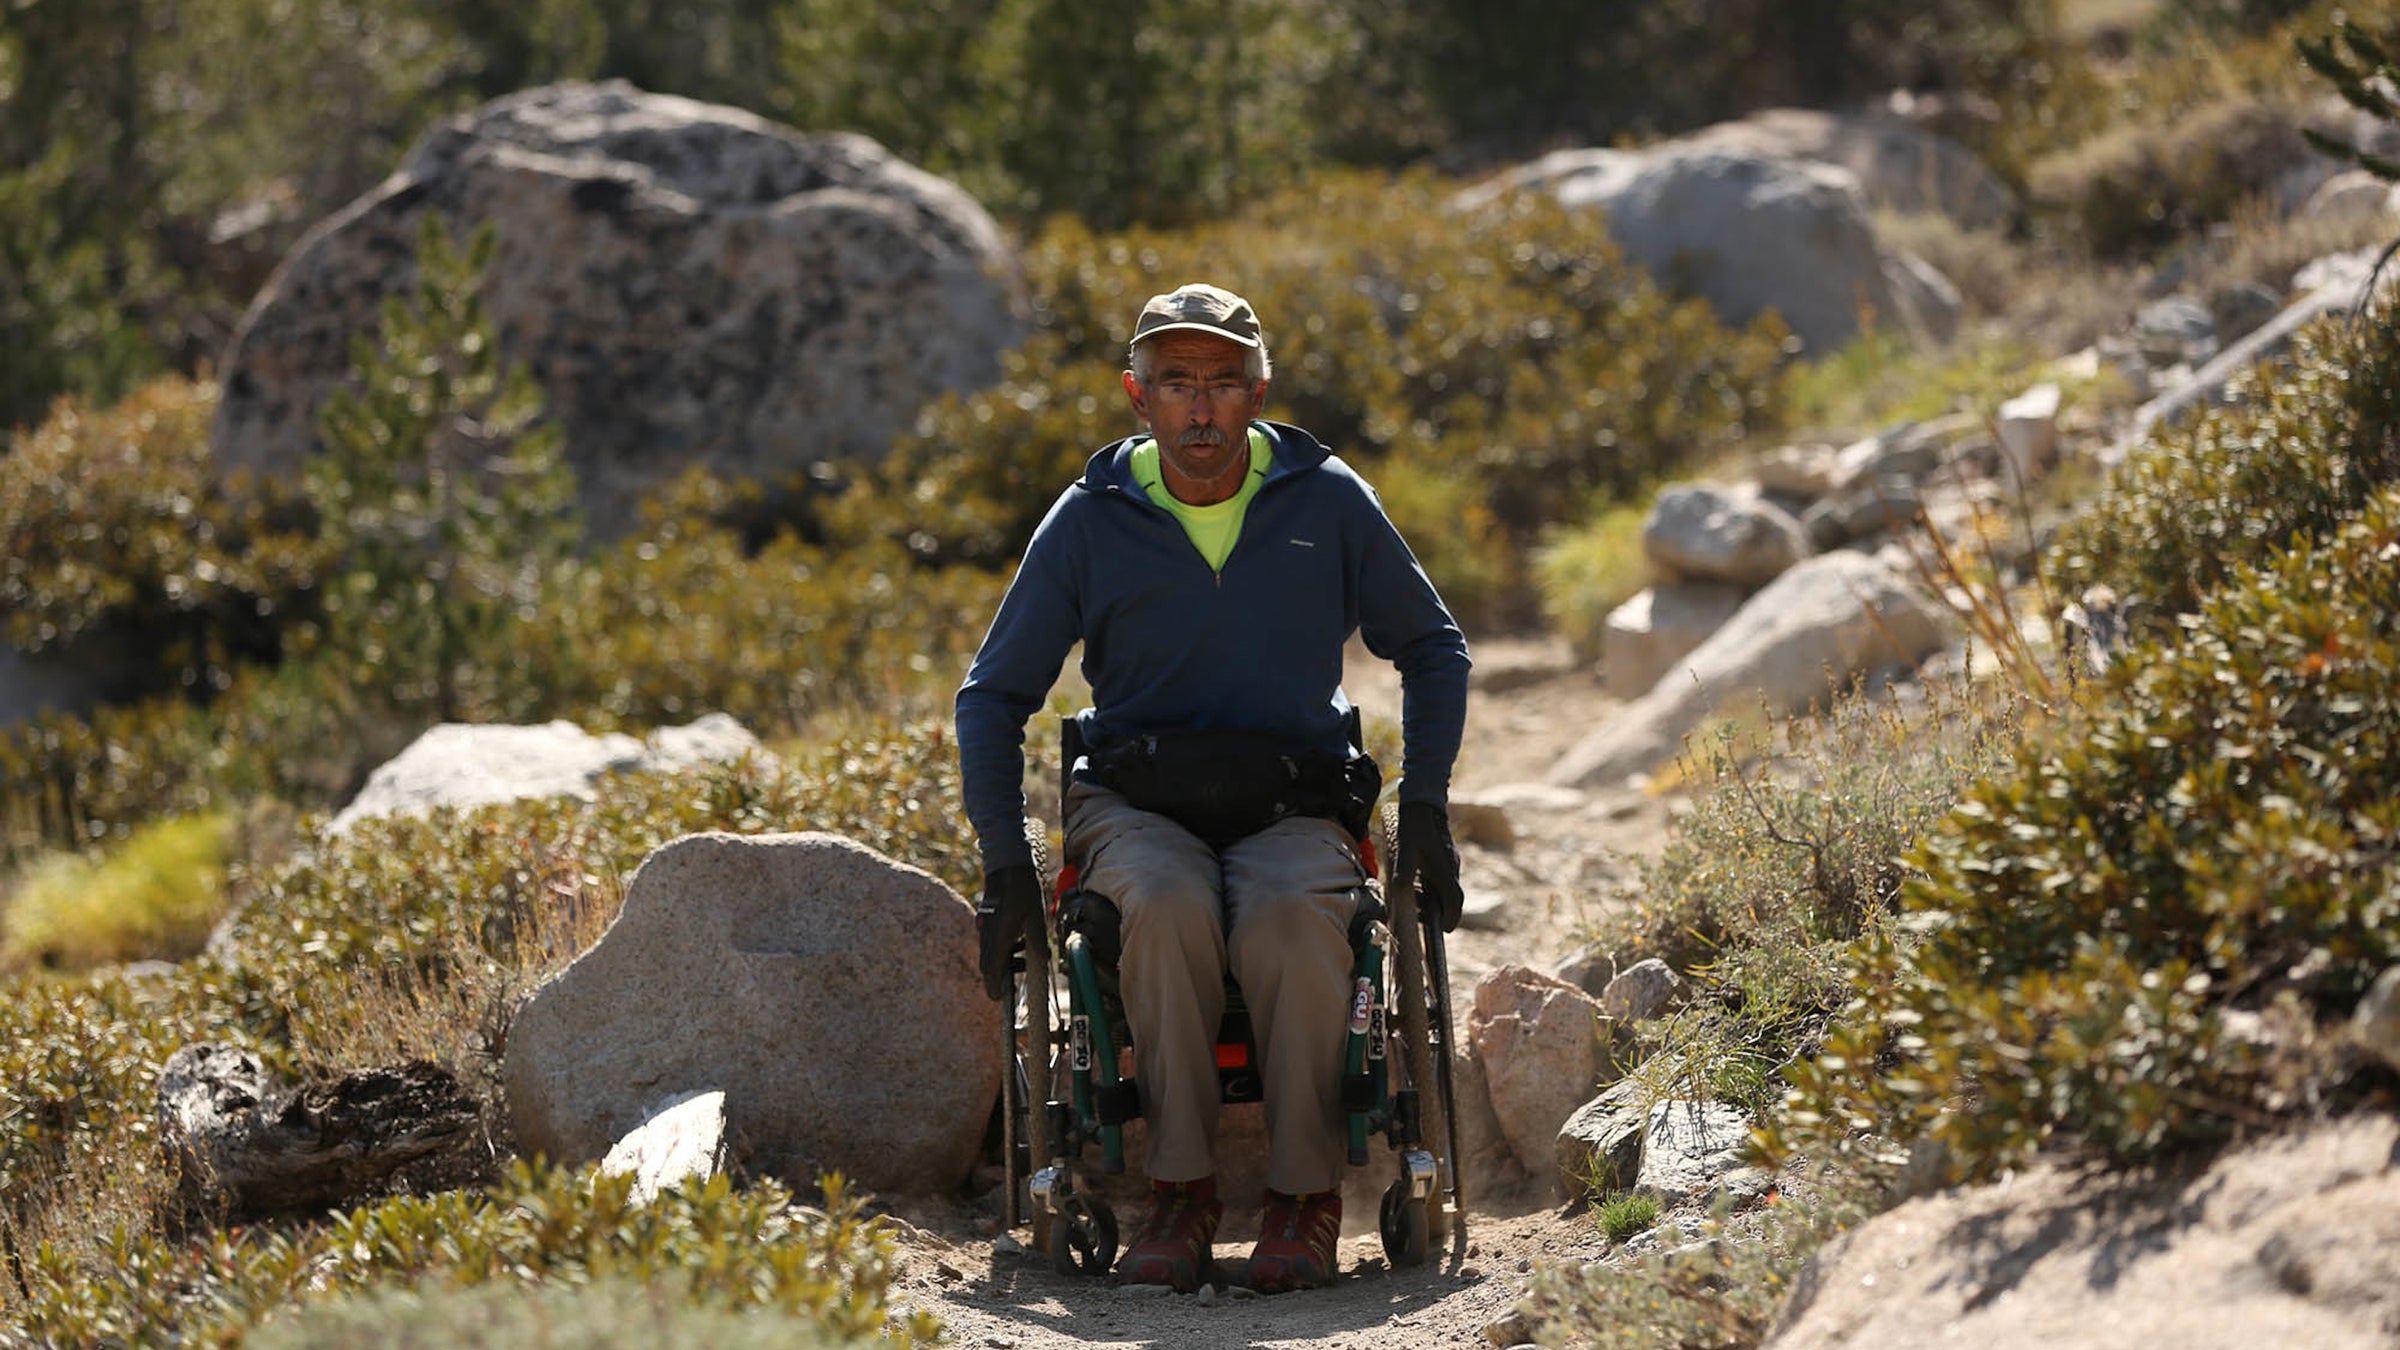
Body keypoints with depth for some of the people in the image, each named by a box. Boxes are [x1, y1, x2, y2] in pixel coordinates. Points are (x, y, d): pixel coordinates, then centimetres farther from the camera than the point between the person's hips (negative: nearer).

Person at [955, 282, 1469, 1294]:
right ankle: (1180, 1189, -25)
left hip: (1292, 809, 0)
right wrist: (1007, 861, 0)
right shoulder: (1089, 521, 3)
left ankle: (1305, 1194, -22)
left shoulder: (1330, 505, 4)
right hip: (1136, 802, 0)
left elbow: (1432, 650, 16)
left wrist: (1425, 804, 4)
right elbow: (993, 697, 10)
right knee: (1170, 906, -36)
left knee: (1294, 921, -35)